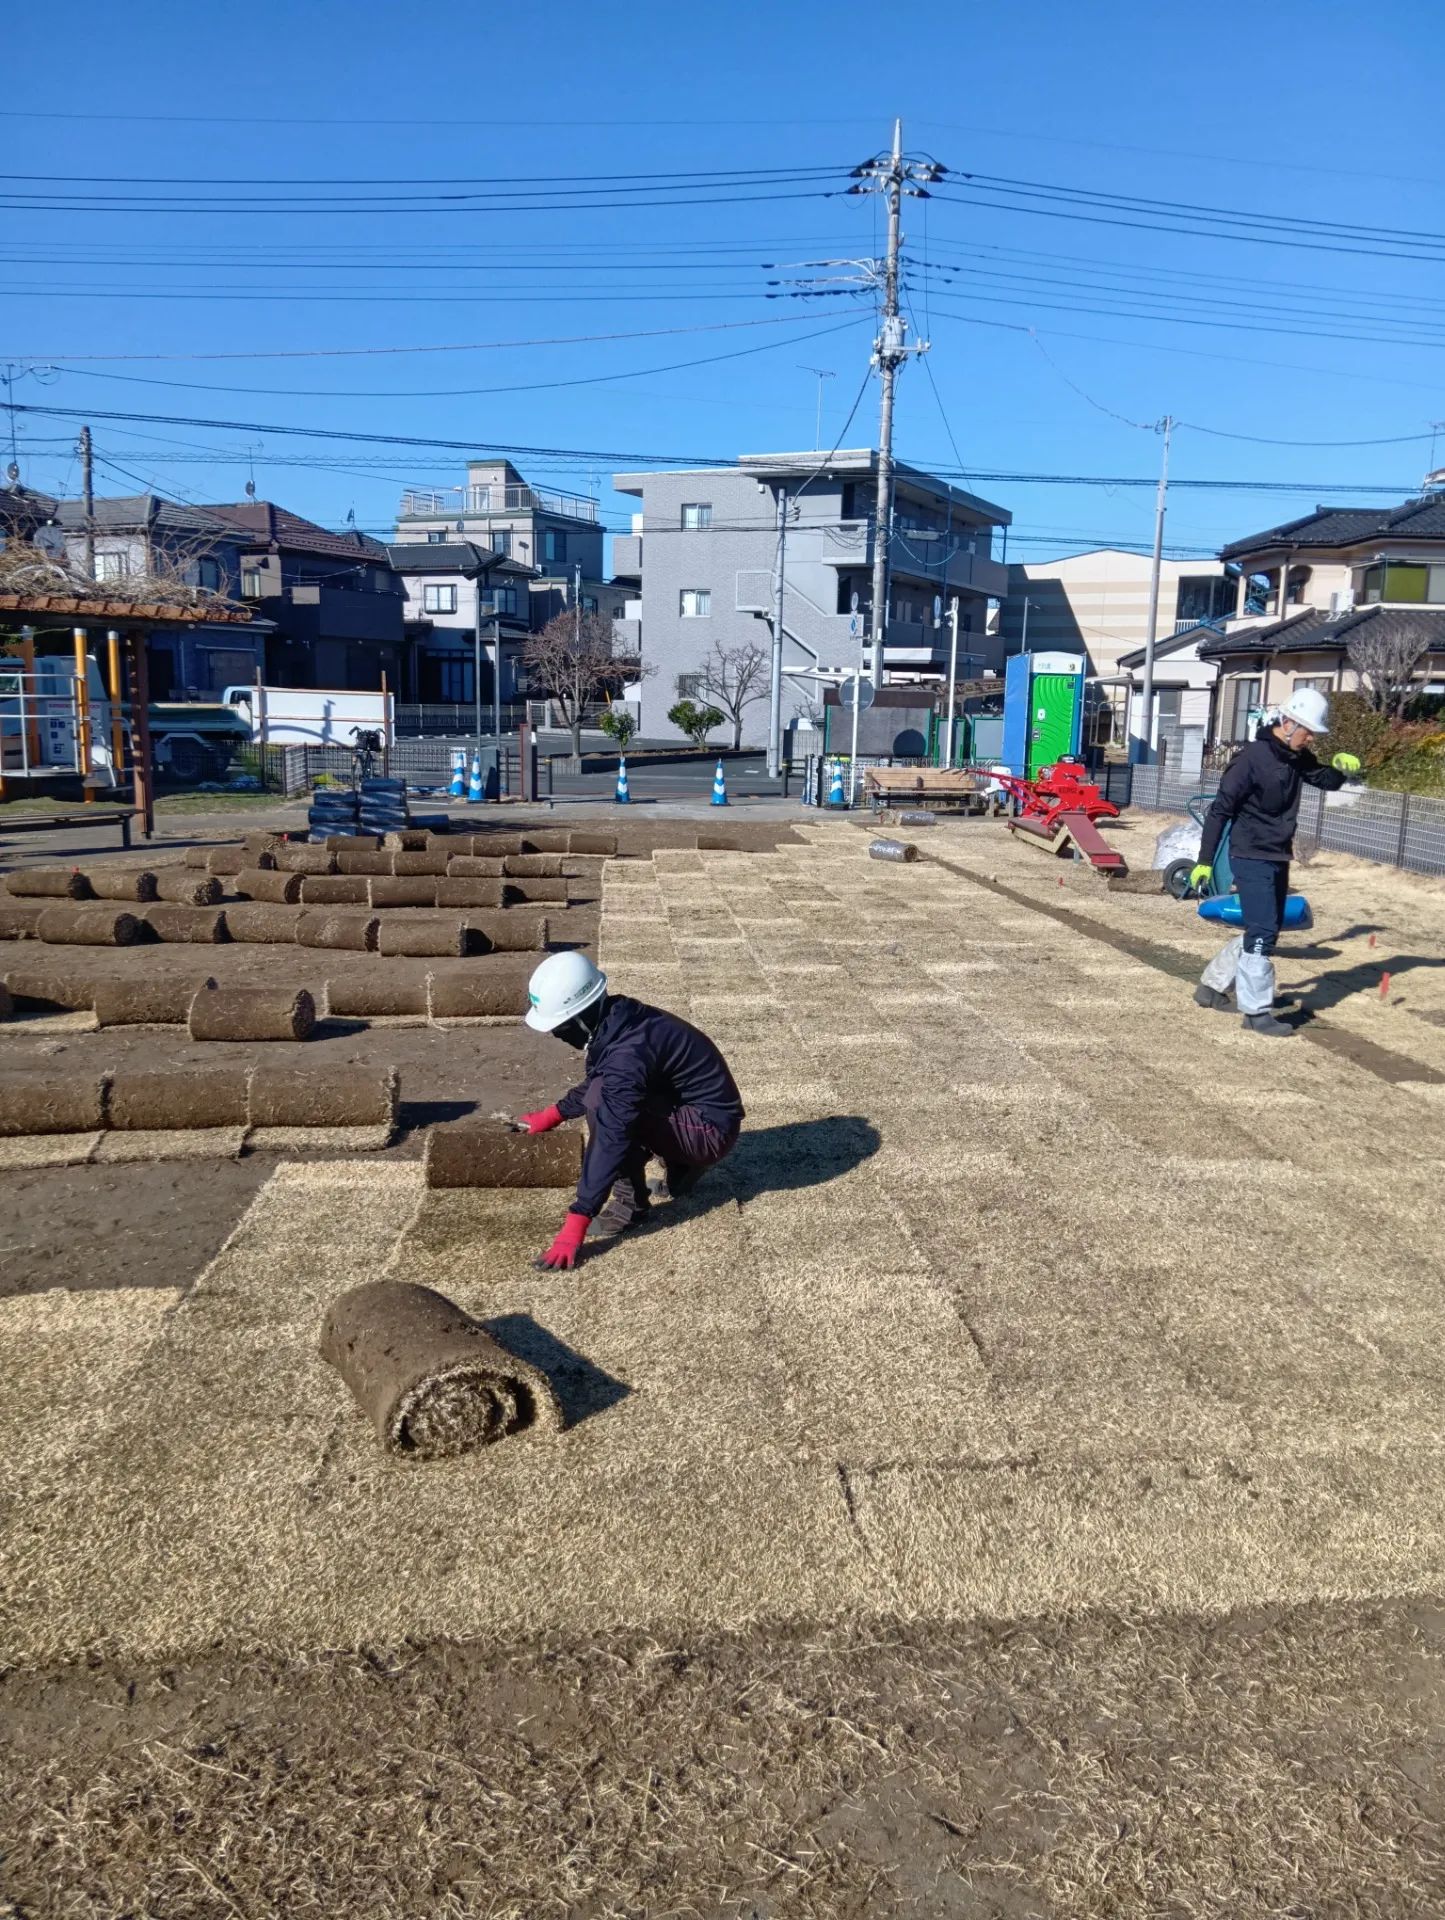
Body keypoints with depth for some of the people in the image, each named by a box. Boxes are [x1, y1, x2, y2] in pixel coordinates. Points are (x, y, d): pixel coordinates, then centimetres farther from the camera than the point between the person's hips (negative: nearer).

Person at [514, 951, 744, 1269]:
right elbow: (595, 1085, 20)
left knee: (602, 1101, -24)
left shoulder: (628, 1053, -30)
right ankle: (681, 1166, 17)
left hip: (711, 1130, -10)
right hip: (689, 1110, 10)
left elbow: (610, 1142, -33)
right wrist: (550, 1116, 14)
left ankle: (630, 1205, -8)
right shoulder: (617, 1020, -2)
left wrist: (575, 1226, -33)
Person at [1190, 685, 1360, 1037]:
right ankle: (1257, 1012, 0)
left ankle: (1211, 985, 27)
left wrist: (1342, 767, -6)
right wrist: (1205, 861, -17)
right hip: (1251, 859, -9)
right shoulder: (1253, 758, -18)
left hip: (1279, 859, 9)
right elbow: (1220, 810, -16)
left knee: (1264, 932, 15)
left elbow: (1326, 781, 19)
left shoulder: (1296, 757, 5)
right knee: (1262, 934, -8)